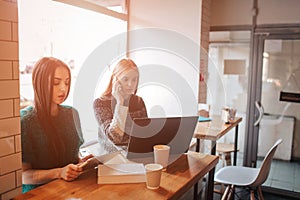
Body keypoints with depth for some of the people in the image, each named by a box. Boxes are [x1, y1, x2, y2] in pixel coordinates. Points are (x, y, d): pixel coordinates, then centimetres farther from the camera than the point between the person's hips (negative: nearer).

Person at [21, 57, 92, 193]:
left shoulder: (71, 114, 6)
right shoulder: (24, 121, -12)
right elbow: (23, 175, -10)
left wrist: (81, 162, -3)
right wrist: (58, 173, -24)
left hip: (71, 185, 6)